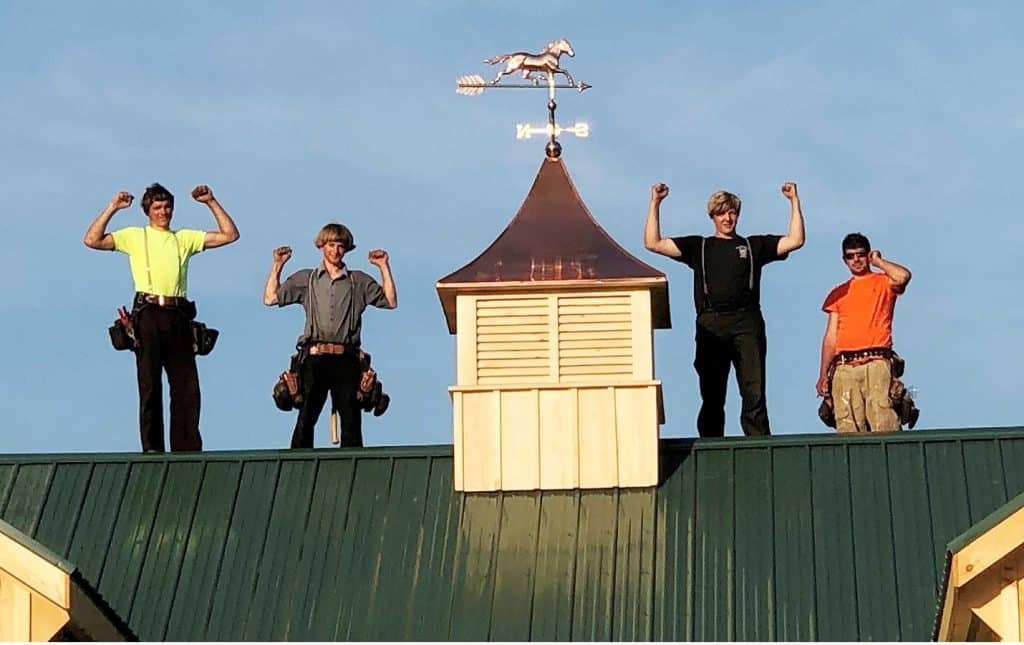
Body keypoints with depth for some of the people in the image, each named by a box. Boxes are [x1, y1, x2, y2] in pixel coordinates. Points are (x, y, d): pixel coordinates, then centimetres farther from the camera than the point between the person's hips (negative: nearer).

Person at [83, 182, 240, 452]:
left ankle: (187, 448, 3)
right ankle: (152, 447, -1)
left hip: (178, 315, 3)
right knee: (149, 383, -3)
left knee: (187, 385, 0)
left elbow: (230, 235, 17)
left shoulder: (185, 238, 20)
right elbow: (92, 240, 3)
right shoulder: (135, 236, 13)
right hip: (148, 312, -3)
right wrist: (112, 208, 0)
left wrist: (211, 202, 11)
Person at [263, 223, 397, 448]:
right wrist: (277, 266, 8)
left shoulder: (359, 282, 16)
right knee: (306, 417, -7)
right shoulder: (305, 279, 16)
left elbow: (390, 301, 10)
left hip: (346, 359, 1)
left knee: (351, 418, -4)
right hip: (314, 357, -1)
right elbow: (270, 298, 13)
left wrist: (384, 267, 6)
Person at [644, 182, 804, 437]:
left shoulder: (754, 245, 22)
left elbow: (795, 241, 14)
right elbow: (653, 243, 14)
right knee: (712, 395, -1)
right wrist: (655, 203, 10)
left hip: (747, 323, 0)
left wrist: (794, 201, 10)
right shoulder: (698, 246, 21)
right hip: (711, 324, 0)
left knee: (754, 393, -8)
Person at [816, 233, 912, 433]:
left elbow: (903, 276, -13)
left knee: (882, 422, -16)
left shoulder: (883, 283, 12)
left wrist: (878, 261, 6)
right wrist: (823, 375, 10)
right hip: (844, 367, 3)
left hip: (876, 363, -3)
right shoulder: (838, 294, 22)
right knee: (847, 426, -7)